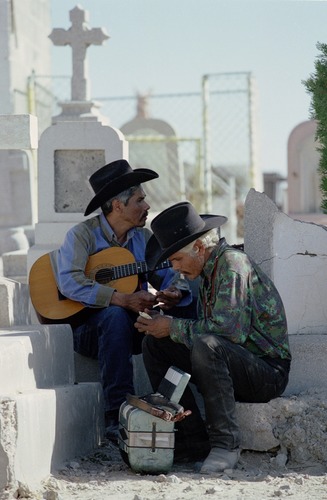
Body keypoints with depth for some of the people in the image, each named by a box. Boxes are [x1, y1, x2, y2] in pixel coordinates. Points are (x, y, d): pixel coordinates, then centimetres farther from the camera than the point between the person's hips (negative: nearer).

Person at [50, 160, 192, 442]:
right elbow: (69, 282, -21)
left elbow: (168, 275, 10)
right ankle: (118, 416, -38)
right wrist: (122, 299, -31)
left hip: (135, 327, 5)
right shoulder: (84, 234, -6)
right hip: (89, 327, -5)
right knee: (115, 316, -38)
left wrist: (174, 293, -16)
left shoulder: (143, 237, 13)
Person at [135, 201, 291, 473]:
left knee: (206, 346, -36)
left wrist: (173, 327, -16)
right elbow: (205, 327, 14)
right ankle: (193, 442, -5)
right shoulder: (210, 269, 14)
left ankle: (226, 444, -25)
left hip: (269, 371, -10)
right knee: (155, 344, 0)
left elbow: (229, 328, -27)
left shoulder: (232, 263, -16)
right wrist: (161, 323, -1)